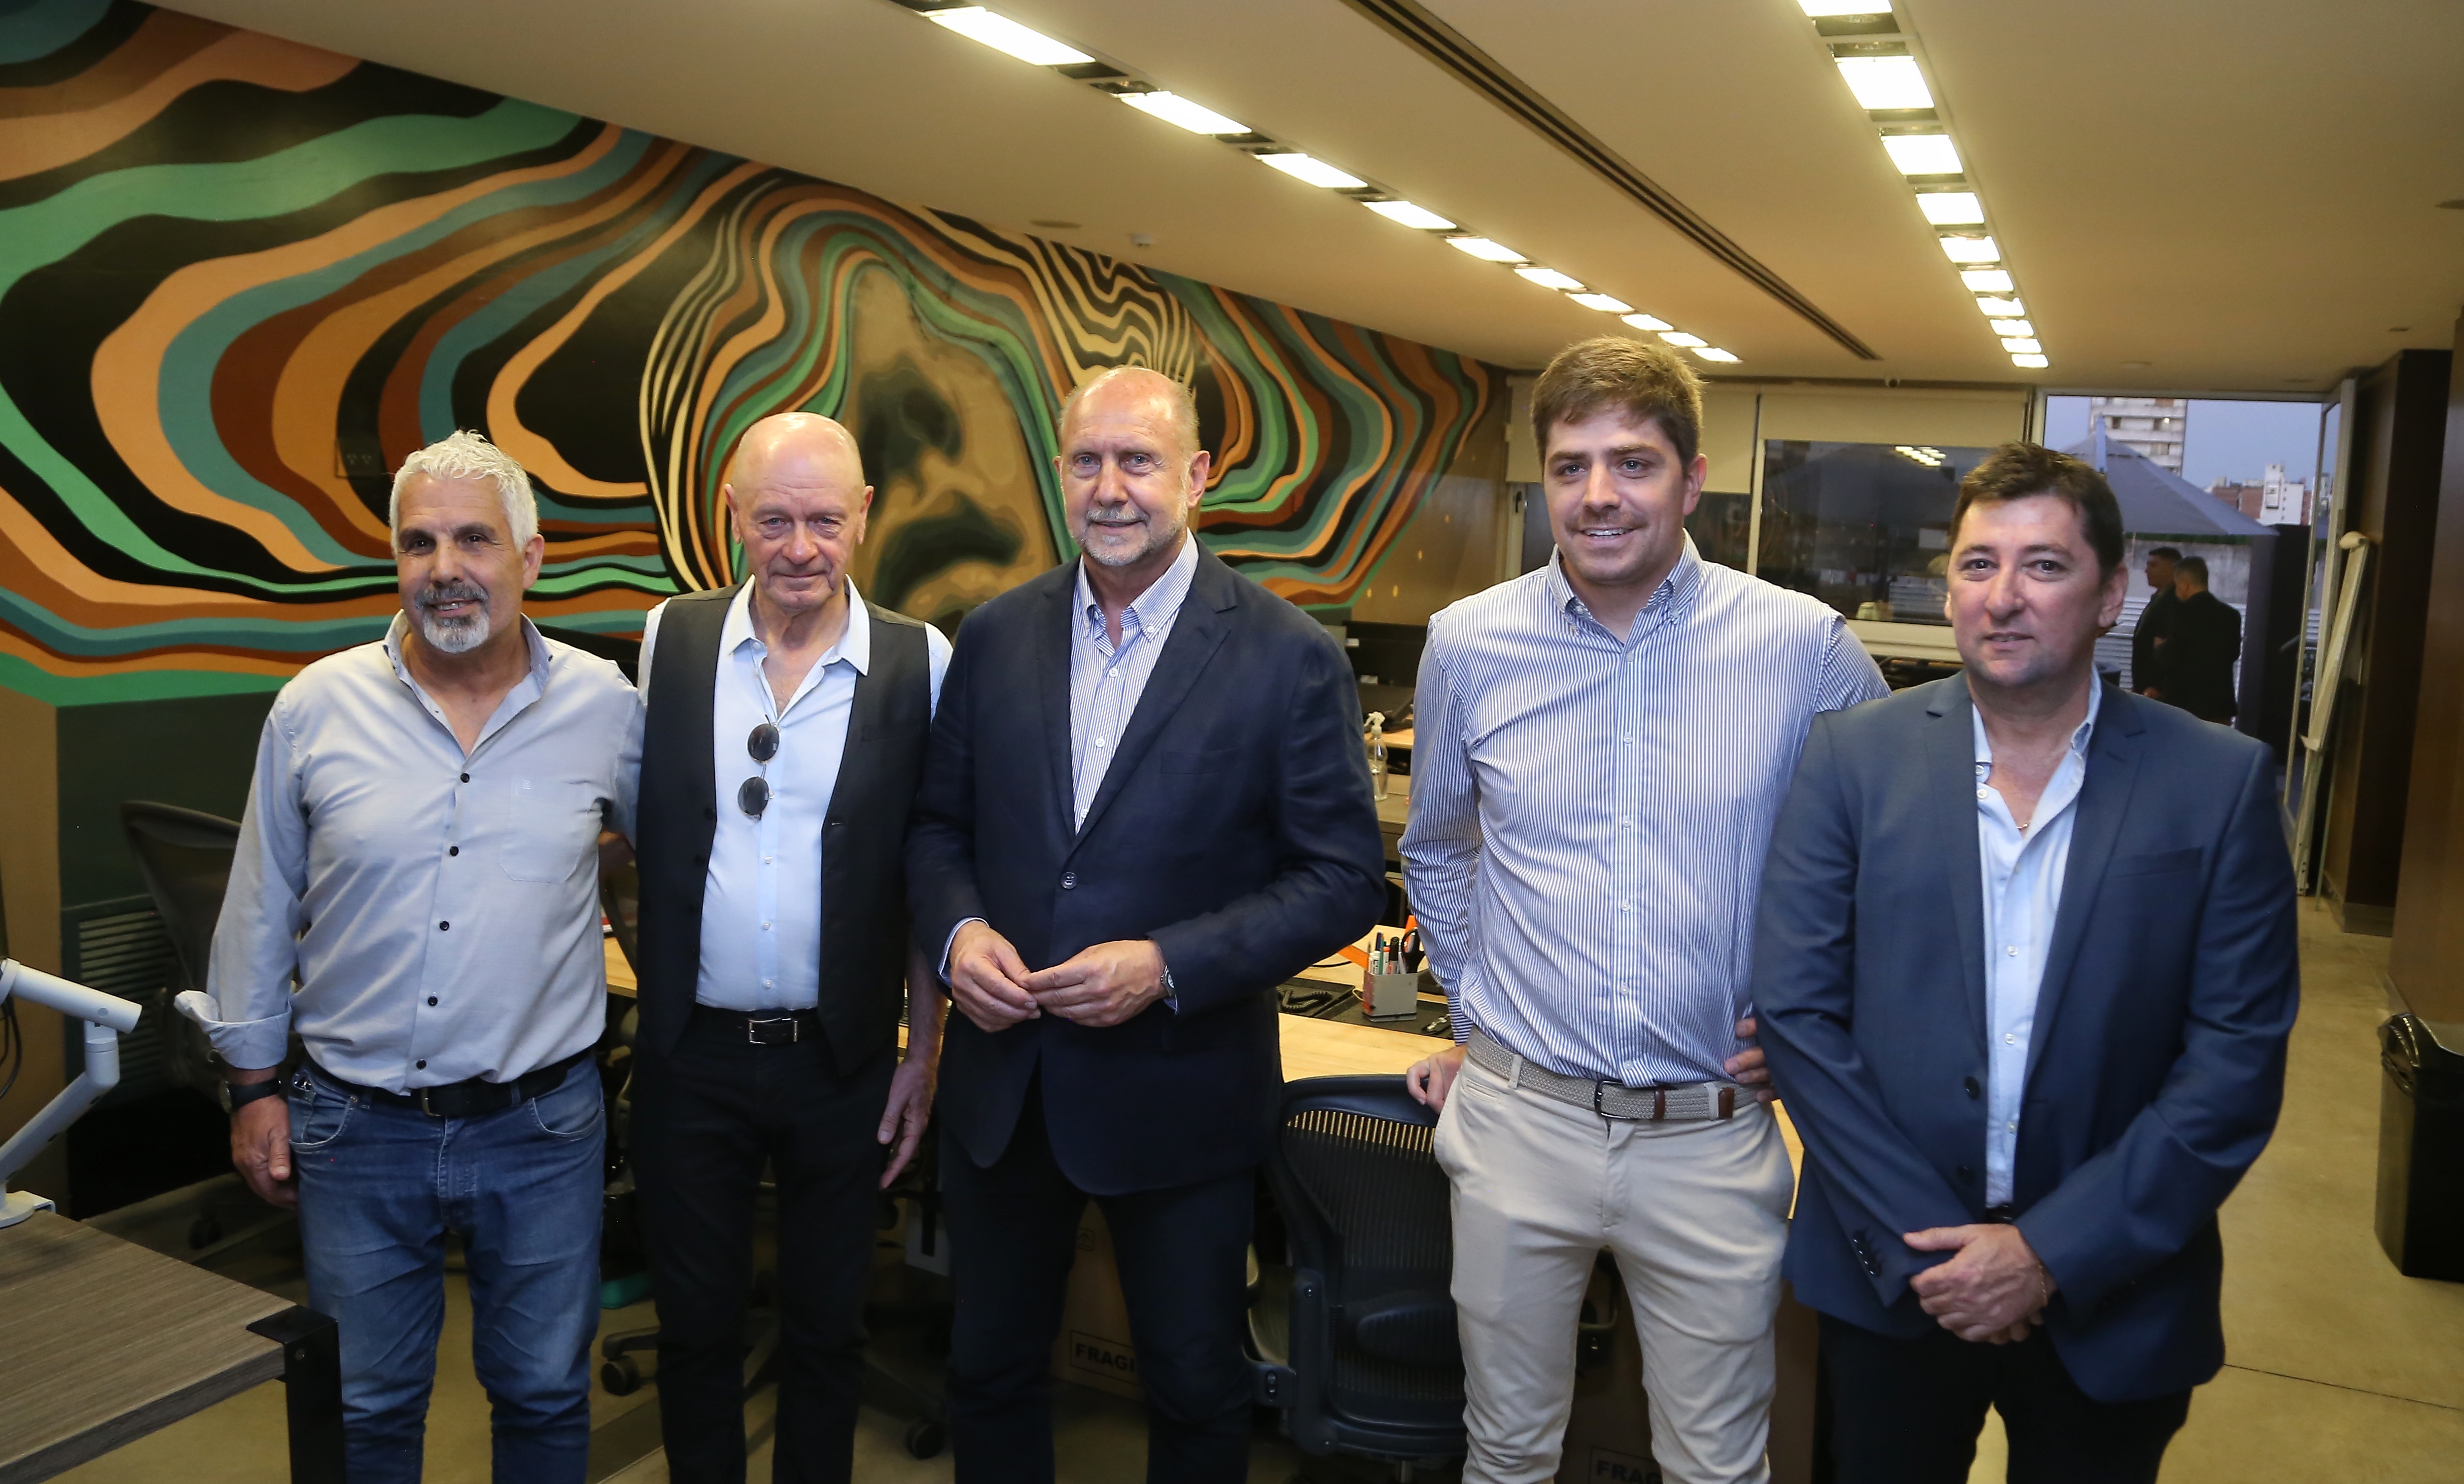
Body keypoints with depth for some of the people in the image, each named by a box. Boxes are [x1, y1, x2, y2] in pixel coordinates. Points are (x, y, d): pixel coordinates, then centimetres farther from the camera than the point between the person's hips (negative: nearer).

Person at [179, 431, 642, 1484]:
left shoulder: (605, 706, -6)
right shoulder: (316, 706, -5)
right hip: (356, 1129, 1)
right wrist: (253, 1085, 7)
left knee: (545, 1396, 16)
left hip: (543, 1126, 0)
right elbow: (259, 911, 4)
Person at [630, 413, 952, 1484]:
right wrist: (655, 978, 2)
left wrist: (924, 1053, -1)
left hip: (843, 1061, -1)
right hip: (691, 1056, 1)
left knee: (826, 1330, 16)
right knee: (694, 1324, 17)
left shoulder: (920, 662, -7)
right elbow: (638, 832, 6)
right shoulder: (669, 640, -2)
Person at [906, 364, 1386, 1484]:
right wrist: (955, 929, -12)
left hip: (1180, 1094, -3)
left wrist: (1168, 966, -21)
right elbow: (938, 822, 9)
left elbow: (1345, 880, -11)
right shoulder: (996, 635, 1)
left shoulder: (1291, 657, -11)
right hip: (1001, 1083, 4)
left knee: (1195, 1390, 18)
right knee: (989, 1371, 22)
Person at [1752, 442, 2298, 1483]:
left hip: (2111, 1299, 0)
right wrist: (1920, 1245, -12)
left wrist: (2054, 1253, -14)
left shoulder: (2220, 784, -6)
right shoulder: (1855, 756, -5)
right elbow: (1795, 1008, -8)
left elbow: (2238, 1060, -8)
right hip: (1891, 1282, 0)